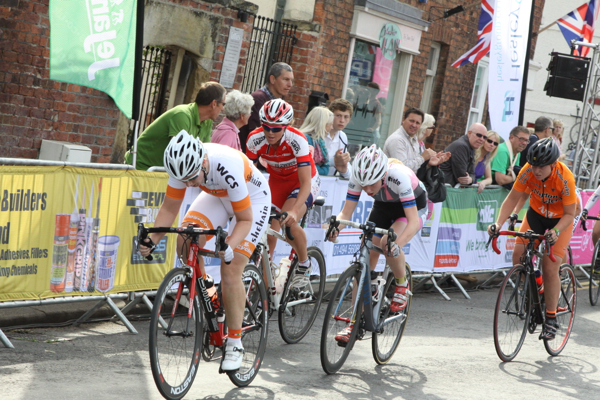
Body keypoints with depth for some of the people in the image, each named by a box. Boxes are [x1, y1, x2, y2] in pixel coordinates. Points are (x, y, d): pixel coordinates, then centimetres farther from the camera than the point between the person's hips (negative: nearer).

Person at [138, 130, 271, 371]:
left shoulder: (228, 167, -41)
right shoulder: (182, 164, -26)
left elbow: (245, 219, -30)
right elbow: (170, 208, -14)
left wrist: (229, 246, -46)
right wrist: (153, 239, -28)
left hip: (252, 200, -5)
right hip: (217, 195, 5)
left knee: (230, 272, -16)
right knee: (185, 243, -20)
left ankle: (235, 345, -2)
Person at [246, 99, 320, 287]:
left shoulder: (297, 140, -33)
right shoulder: (255, 139, -23)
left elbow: (305, 183, -35)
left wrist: (294, 211, -49)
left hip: (302, 183, -4)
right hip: (277, 181, 4)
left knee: (288, 223, -27)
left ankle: (304, 264, -3)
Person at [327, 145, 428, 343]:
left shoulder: (399, 176, -39)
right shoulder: (359, 177, -26)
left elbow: (413, 221, -41)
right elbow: (346, 213, -23)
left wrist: (397, 244, -57)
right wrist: (335, 228, -45)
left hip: (413, 207, -5)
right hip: (383, 206, 5)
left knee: (388, 243, -33)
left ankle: (403, 285, -4)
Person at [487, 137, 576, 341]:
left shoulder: (565, 178, -32)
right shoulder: (528, 171, -23)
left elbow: (569, 214, -24)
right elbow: (513, 198, -14)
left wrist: (556, 231, -42)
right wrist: (498, 223, -27)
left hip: (560, 219, -4)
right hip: (536, 213, 4)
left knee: (550, 268, -13)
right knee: (518, 256, -15)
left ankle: (551, 319, 1)